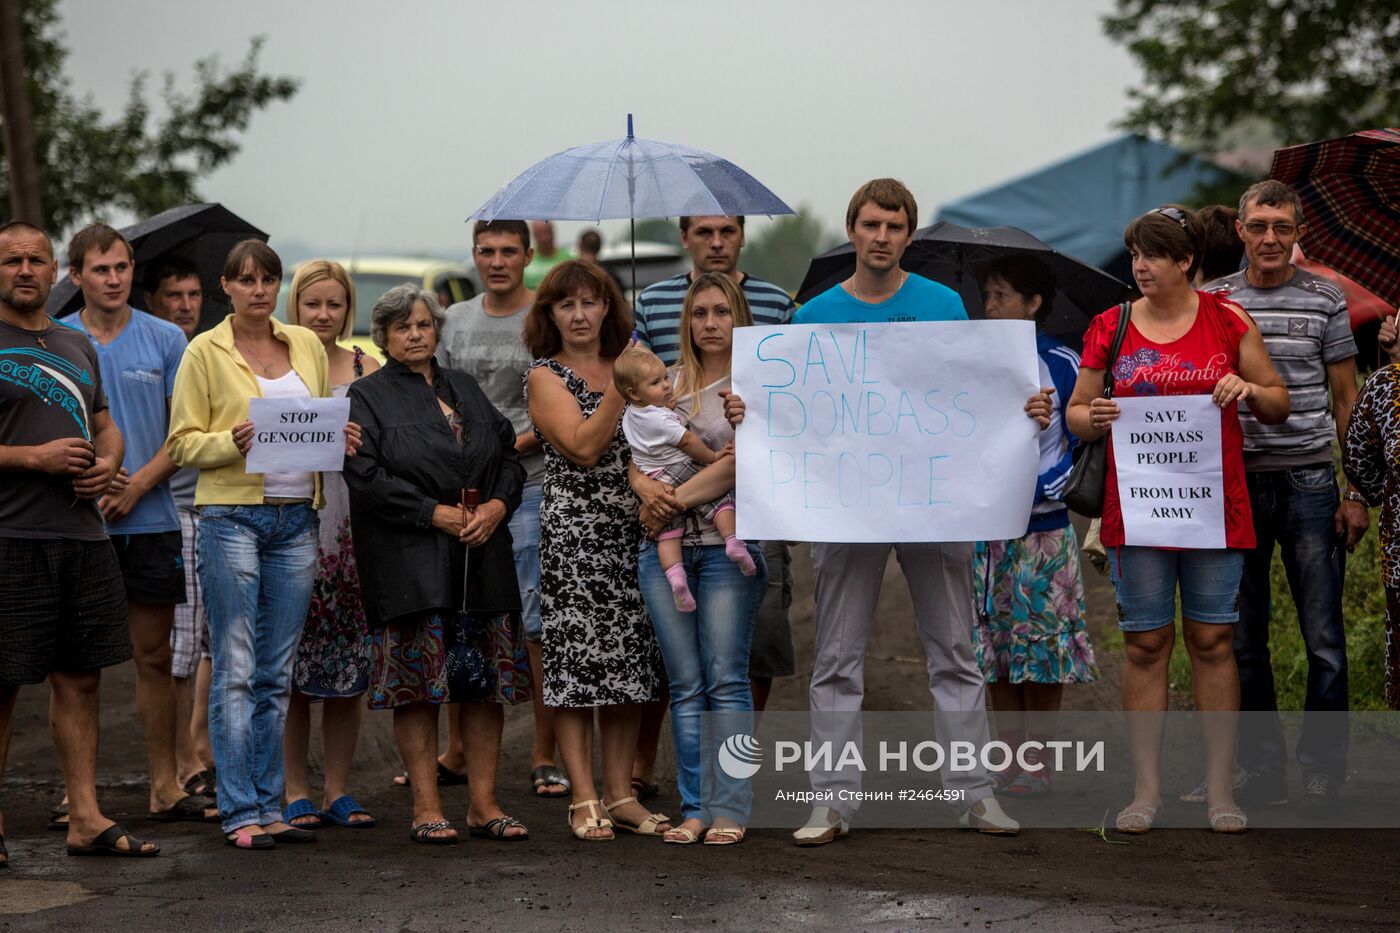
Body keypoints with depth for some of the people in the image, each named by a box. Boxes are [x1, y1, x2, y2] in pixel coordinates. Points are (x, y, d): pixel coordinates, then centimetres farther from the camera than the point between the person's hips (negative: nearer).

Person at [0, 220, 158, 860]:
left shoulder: (78, 345, 18)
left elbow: (106, 424, 25)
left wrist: (107, 463, 3)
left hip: (83, 536, 6)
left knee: (81, 678, 7)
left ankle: (85, 818, 11)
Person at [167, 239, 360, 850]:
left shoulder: (306, 346, 13)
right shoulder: (205, 352, 0)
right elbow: (183, 443, -2)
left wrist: (340, 439, 0)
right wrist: (234, 442, -20)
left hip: (296, 519, 5)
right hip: (231, 517, -5)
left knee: (277, 672, 8)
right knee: (235, 668, -5)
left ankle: (268, 807, 14)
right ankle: (240, 813, -1)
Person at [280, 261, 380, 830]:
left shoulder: (366, 369, 10)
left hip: (353, 524, 2)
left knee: (350, 663, 3)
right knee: (289, 663, -2)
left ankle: (338, 788, 11)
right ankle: (295, 790, 6)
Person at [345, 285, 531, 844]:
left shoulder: (465, 389, 19)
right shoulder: (367, 397, 3)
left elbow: (509, 456, 16)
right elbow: (366, 477, -9)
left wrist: (498, 505, -4)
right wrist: (436, 513, -14)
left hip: (482, 560, 5)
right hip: (409, 561, -5)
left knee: (488, 681, 3)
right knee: (419, 682, -5)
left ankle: (483, 803, 9)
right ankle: (426, 808, 2)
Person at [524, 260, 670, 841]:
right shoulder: (545, 375, 0)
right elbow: (583, 446, -13)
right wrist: (620, 389, -15)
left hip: (632, 532, 5)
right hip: (573, 534, -5)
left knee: (630, 661, 5)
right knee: (576, 661, -5)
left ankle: (620, 794, 11)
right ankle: (584, 798, -1)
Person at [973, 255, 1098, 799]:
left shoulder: (1062, 365, -2)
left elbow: (1083, 444, -3)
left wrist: (1040, 489, -13)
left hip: (1043, 525, -4)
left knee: (1042, 649, -2)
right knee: (994, 650, 5)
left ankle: (1037, 763, 6)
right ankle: (1008, 758, 14)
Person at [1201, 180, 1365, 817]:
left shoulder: (1325, 301, 3)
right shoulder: (1213, 301, 7)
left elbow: (1346, 400, 6)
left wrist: (1355, 493, 1)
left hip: (1309, 483, -2)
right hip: (1234, 483, 2)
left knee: (1324, 639, -2)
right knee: (1243, 638, 7)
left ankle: (1321, 772, 8)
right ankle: (1259, 765, 17)